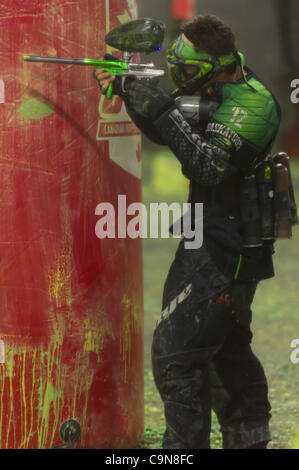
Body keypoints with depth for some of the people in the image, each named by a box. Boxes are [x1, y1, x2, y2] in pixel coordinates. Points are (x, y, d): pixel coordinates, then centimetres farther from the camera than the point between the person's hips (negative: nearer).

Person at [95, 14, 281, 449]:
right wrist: (132, 93, -1)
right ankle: (248, 438, 34)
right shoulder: (219, 94, 9)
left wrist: (164, 111, -29)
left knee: (175, 355, -11)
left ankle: (186, 447, -8)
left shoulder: (249, 103, -20)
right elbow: (163, 133, 16)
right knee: (227, 349, 23)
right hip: (225, 246, 11)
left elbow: (208, 167, -30)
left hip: (222, 252, -11)